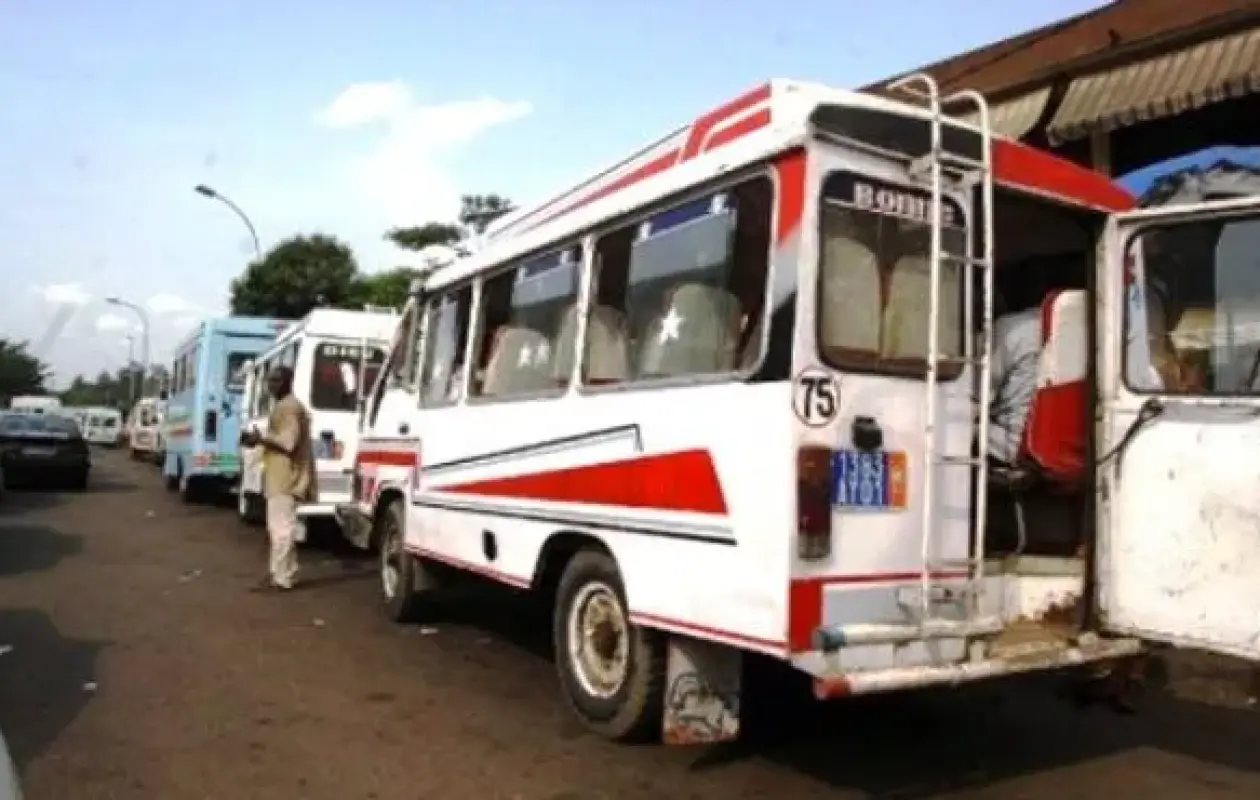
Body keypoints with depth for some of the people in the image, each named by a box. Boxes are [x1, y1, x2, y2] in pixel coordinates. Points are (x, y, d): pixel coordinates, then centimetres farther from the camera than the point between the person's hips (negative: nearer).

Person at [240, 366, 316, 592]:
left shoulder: (289, 407, -14)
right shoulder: (282, 406, 20)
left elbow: (287, 443, -23)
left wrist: (260, 439, -16)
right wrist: (260, 439, 14)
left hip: (285, 478, -11)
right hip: (280, 476, 11)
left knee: (281, 527, -9)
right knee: (279, 526, 16)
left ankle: (280, 578, -6)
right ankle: (283, 572, 23)